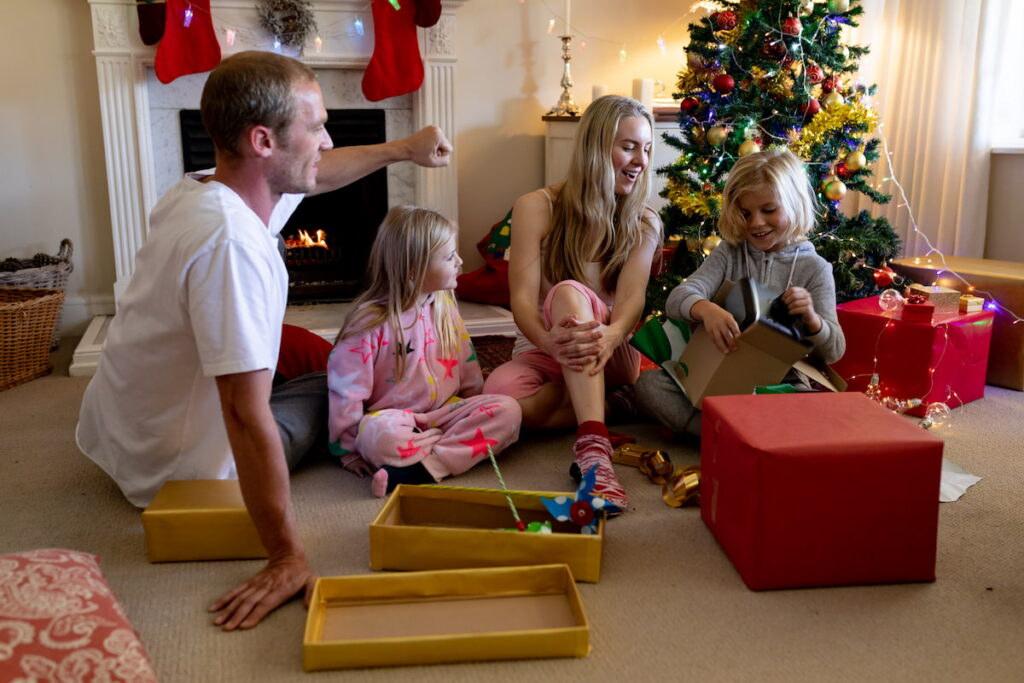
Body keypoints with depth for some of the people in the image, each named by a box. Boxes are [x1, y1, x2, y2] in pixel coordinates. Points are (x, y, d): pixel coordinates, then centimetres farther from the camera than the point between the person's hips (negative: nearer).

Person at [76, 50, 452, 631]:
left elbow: (317, 174, 14)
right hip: (174, 467, -7)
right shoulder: (232, 242, -36)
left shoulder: (202, 190, -7)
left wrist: (403, 149, 13)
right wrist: (288, 558, -32)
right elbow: (247, 415, -37)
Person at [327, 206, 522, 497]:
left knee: (508, 410, -21)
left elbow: (467, 365, 13)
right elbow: (346, 388, -10)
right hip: (396, 418, -6)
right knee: (381, 435, -40)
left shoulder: (444, 306, 5)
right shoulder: (371, 321, -13)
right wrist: (350, 450, -7)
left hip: (445, 412, 6)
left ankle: (419, 470, -29)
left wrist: (476, 412, 9)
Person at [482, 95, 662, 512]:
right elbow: (522, 298, -14)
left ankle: (592, 445, -46)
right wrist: (548, 340, -38)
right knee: (501, 392, -37)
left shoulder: (644, 224, 3)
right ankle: (612, 405, -19)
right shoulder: (538, 208, -4)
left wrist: (609, 336, -39)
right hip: (542, 352, 0)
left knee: (569, 291, -34)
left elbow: (631, 300, -14)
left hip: (612, 358, 0)